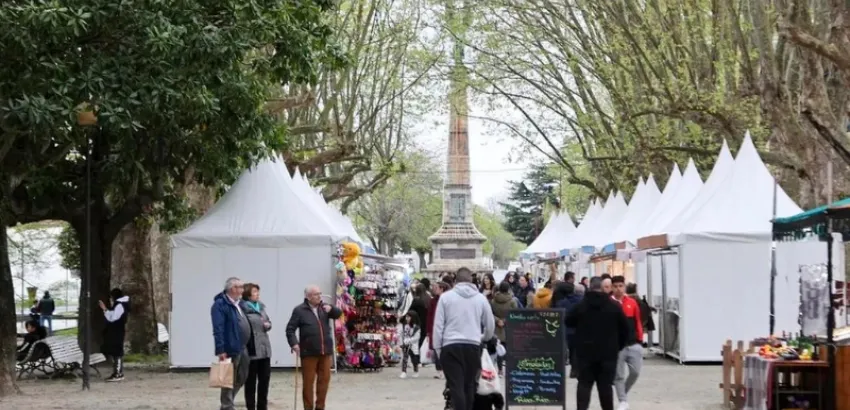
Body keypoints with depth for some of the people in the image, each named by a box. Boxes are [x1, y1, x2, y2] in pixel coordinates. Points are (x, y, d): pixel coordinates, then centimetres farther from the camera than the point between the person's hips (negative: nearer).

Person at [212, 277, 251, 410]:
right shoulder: (220, 304, -14)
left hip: (243, 348, 9)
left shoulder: (237, 303, 15)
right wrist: (220, 350, -24)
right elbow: (218, 329, -19)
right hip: (231, 349, -9)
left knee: (241, 378, 16)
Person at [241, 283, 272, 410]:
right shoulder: (242, 309, -11)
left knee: (265, 378, 11)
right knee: (251, 381, 2)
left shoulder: (261, 307, 14)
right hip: (251, 350, -7)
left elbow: (268, 322, 24)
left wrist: (268, 325, 0)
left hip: (265, 349, 7)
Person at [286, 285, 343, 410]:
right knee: (308, 382, 1)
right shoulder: (299, 310, -3)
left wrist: (331, 309, -17)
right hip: (309, 352, -4)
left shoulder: (324, 308, 12)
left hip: (325, 351, 5)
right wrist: (294, 343, -17)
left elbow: (338, 314, 4)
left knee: (324, 380, 9)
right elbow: (290, 328, -3)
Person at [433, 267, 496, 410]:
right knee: (469, 385, 14)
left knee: (456, 386, -5)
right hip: (473, 346, 2)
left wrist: (437, 348, 8)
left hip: (451, 346, -2)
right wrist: (484, 338, 37)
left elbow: (438, 325, 0)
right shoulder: (481, 298, 8)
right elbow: (490, 325, 16)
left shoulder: (446, 297, 2)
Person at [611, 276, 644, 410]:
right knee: (619, 375, 0)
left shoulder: (632, 303, 6)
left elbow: (637, 322, 11)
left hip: (633, 344, 3)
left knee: (635, 372, 1)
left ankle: (623, 393, 25)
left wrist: (640, 339, 8)